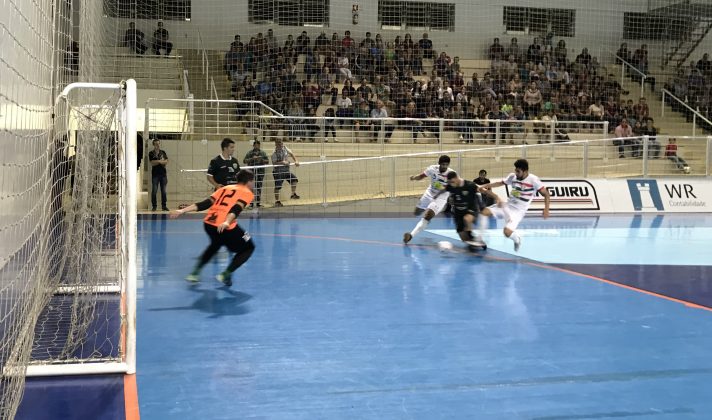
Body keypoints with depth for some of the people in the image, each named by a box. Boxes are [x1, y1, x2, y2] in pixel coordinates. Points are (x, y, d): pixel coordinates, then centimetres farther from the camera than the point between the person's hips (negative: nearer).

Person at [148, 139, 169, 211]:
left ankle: (164, 206, 7)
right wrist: (161, 161, -7)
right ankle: (154, 206, 1)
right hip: (155, 174, -3)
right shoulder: (151, 153, 3)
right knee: (154, 191, -5)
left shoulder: (163, 152, 12)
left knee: (164, 191, 2)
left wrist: (157, 161, -10)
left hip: (163, 174, 3)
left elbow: (166, 162, 1)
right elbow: (152, 163, -8)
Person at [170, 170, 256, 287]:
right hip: (225, 227, -7)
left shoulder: (225, 188, 24)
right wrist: (227, 222, -28)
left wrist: (182, 211, 8)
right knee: (248, 248, 15)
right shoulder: (247, 193, 8)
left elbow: (205, 203, 12)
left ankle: (195, 272, 34)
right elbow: (236, 209, -12)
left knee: (215, 244, 38)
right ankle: (226, 274, 3)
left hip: (208, 223, 7)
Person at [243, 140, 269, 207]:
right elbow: (244, 161, -4)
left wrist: (262, 160, -11)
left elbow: (267, 161, 8)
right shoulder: (250, 153, 3)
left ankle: (258, 202, 14)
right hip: (252, 171, -2)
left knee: (259, 187, 6)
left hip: (260, 171, 2)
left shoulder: (262, 153, 9)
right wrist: (252, 158, -16)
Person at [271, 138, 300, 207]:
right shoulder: (274, 153, -13)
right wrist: (282, 162, -30)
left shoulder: (285, 149, 3)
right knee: (277, 187, -2)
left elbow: (291, 154, 8)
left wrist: (296, 161, -6)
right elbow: (274, 163, -19)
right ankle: (277, 201, 9)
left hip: (286, 170, 5)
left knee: (294, 179, -14)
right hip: (278, 172, -5)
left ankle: (293, 194, -5)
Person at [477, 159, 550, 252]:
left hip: (518, 211, -5)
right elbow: (500, 183, 16)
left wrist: (546, 209, -21)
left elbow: (546, 194, -9)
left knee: (507, 232, -25)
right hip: (508, 206, 6)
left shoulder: (533, 180, -16)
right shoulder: (513, 176, 0)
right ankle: (479, 238, -1)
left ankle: (517, 239, 12)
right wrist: (486, 186, 4)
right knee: (484, 212, -12)